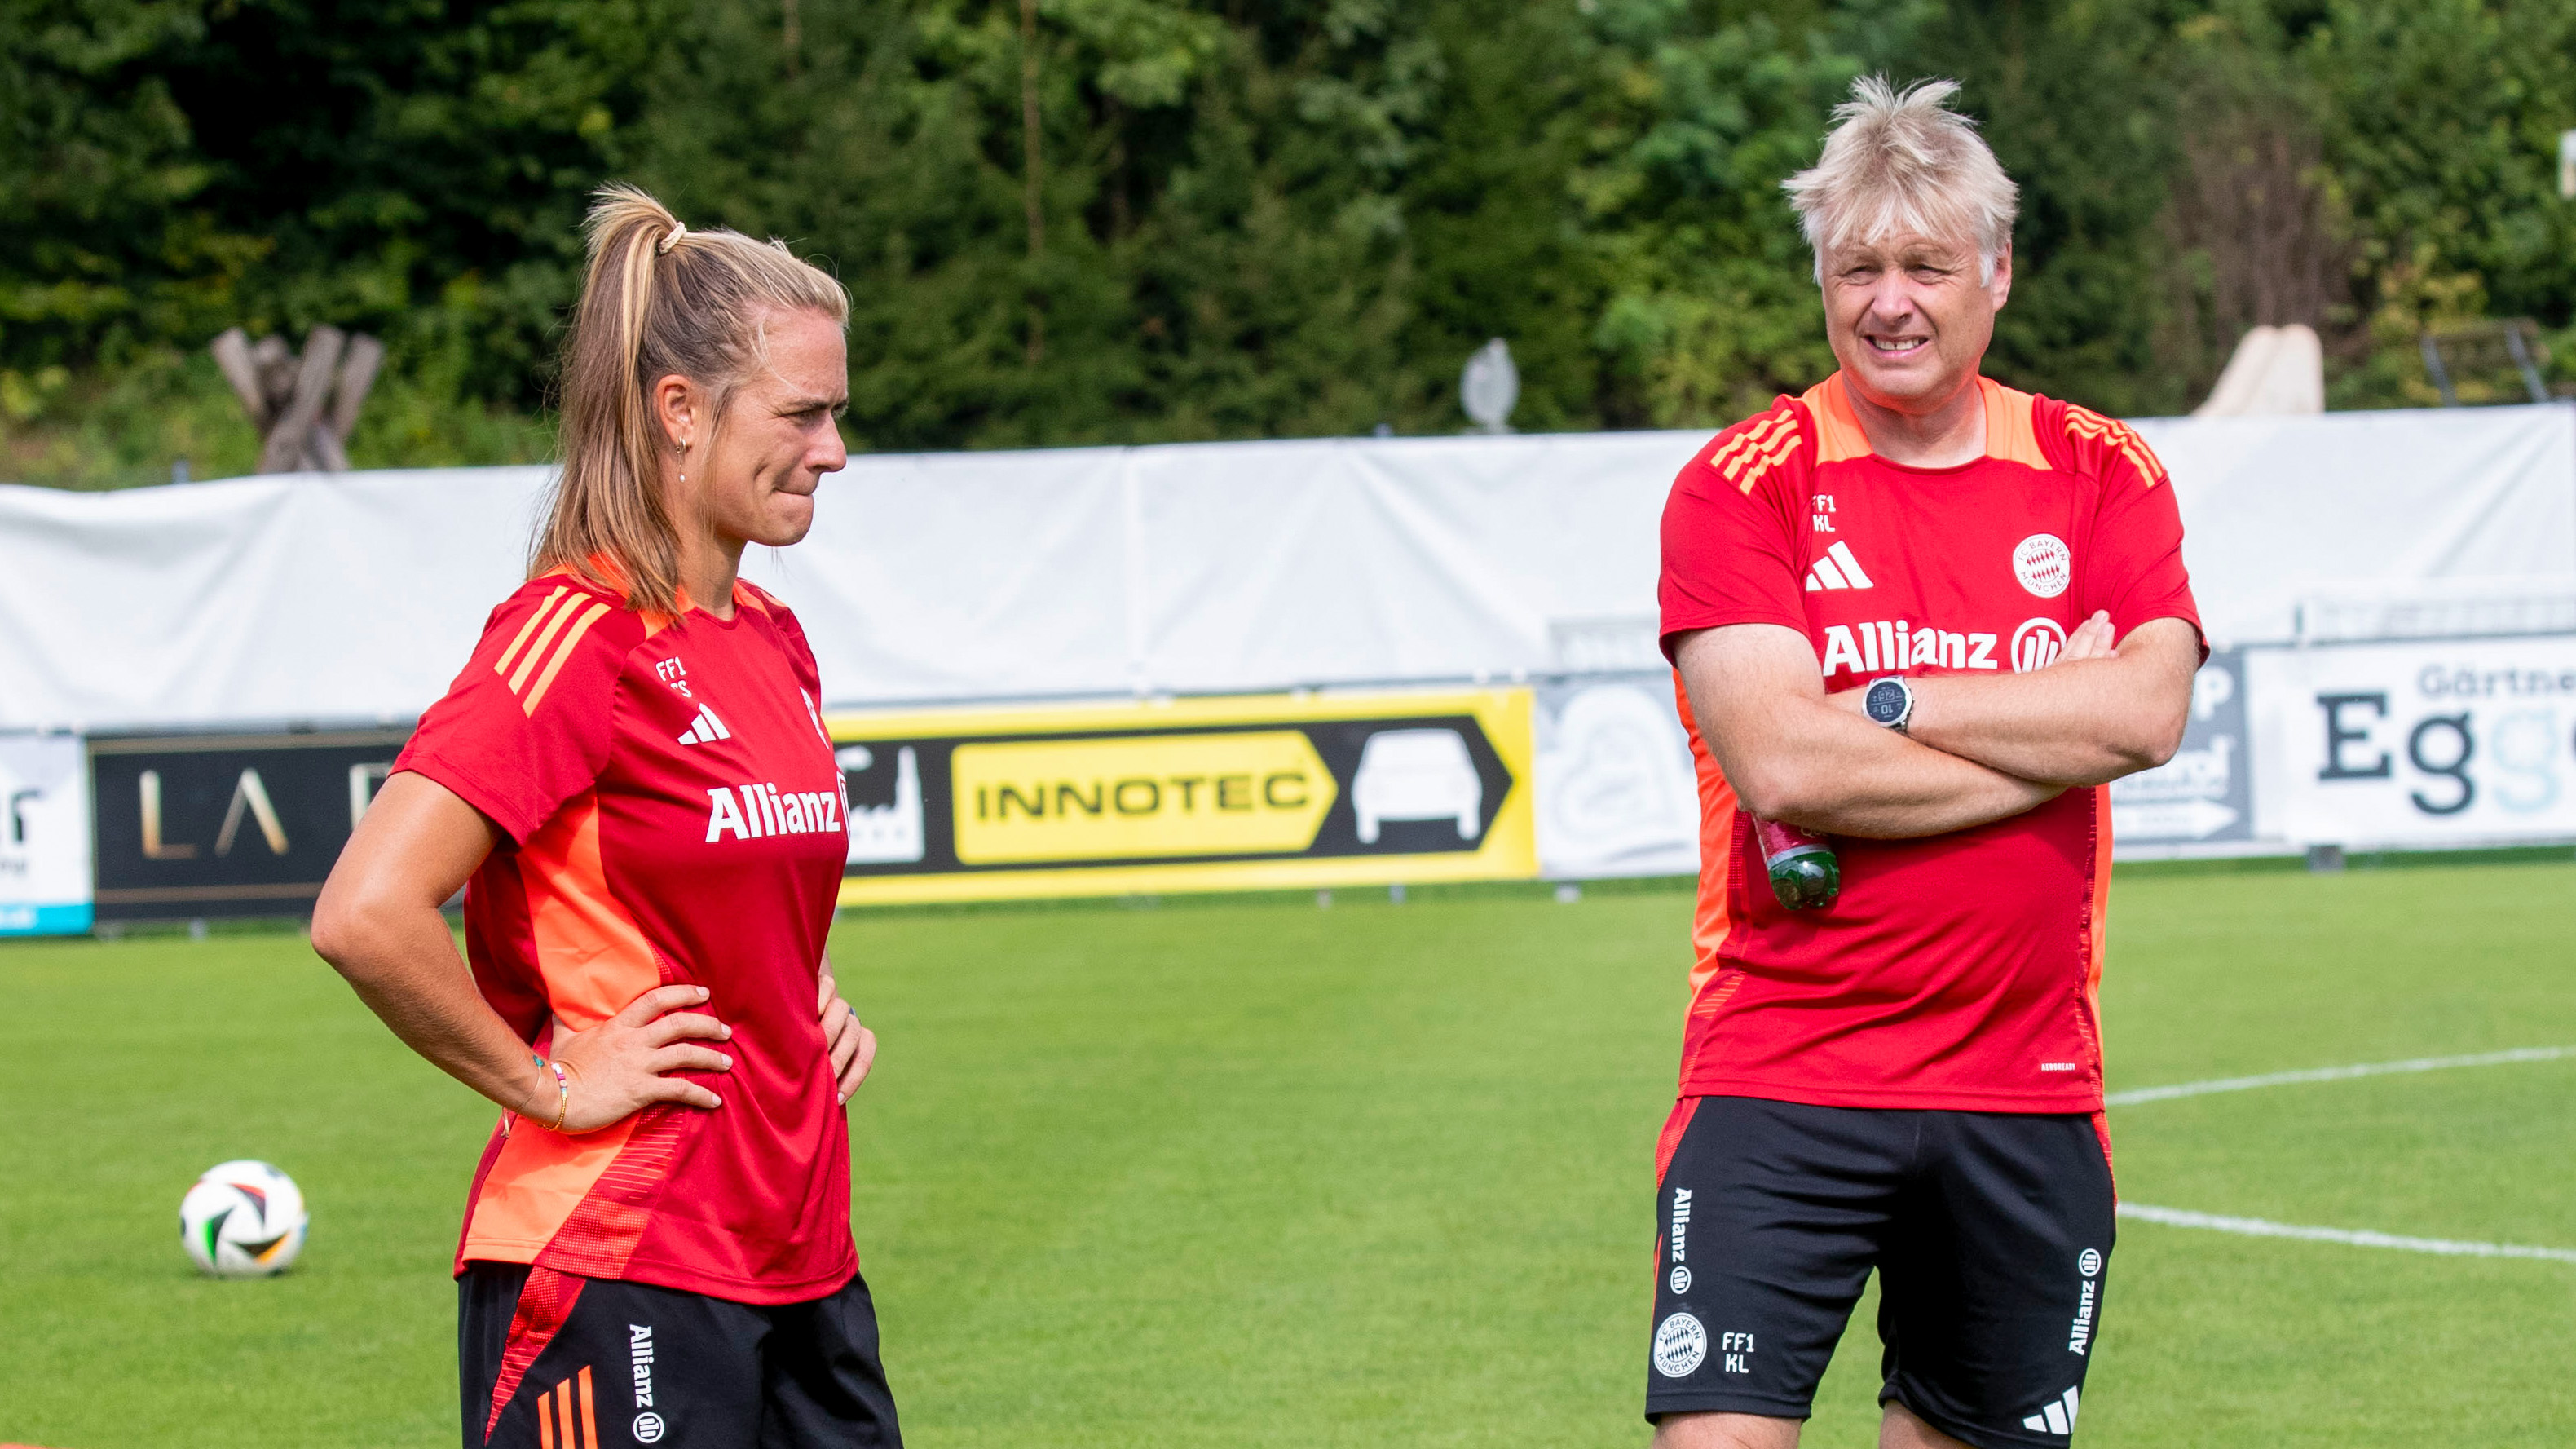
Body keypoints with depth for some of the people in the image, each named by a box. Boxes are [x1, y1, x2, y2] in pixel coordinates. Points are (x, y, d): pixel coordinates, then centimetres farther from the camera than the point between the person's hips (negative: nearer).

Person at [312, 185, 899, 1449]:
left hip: (797, 1266, 8)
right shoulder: (578, 635, -14)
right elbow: (364, 916, -24)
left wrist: (814, 1004, 13)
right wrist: (547, 1086, -14)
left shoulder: (772, 643, 12)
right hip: (613, 1276, -8)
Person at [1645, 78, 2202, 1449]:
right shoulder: (1742, 483, -1)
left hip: (2028, 1098, 3)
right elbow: (1781, 765, -15)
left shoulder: (2102, 474, 8)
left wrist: (1893, 704, -13)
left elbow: (2147, 710, -9)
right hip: (1779, 1076, -3)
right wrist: (2054, 729, -10)